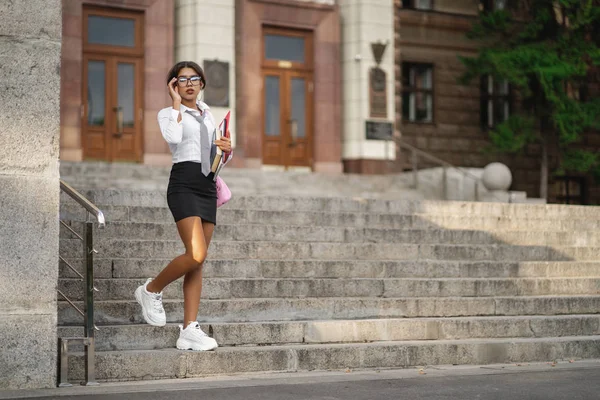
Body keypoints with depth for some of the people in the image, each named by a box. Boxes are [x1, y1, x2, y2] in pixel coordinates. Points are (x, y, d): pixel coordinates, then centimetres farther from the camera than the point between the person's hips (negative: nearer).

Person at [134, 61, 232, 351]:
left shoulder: (208, 114, 22)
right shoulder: (167, 113, 4)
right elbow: (173, 138, -18)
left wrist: (226, 150, 7)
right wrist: (177, 103, -8)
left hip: (208, 185, 6)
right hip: (184, 183, -6)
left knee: (198, 262, -1)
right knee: (196, 255, -21)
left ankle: (189, 330, -3)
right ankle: (151, 290, 3)